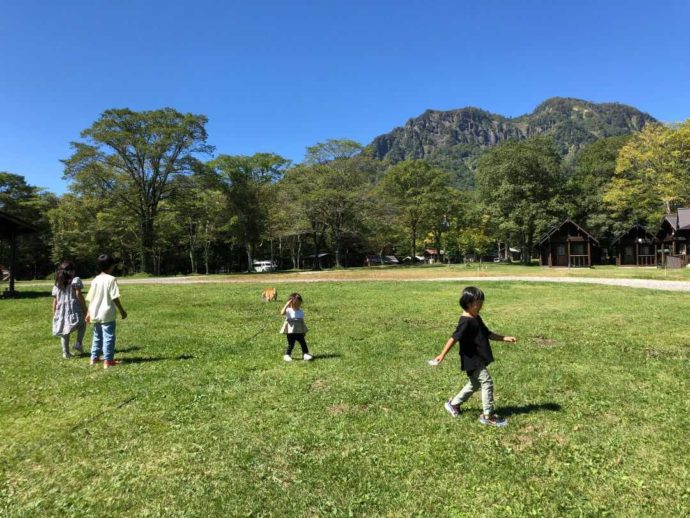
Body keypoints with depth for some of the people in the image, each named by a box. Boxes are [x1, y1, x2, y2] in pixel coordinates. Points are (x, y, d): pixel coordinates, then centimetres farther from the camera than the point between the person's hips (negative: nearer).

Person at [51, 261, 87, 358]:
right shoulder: (75, 280, -4)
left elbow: (55, 301, 11)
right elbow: (79, 295, -11)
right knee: (82, 324, 20)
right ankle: (78, 343, 5)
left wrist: (54, 314, 17)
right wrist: (85, 308, -7)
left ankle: (66, 352, 12)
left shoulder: (57, 284, 12)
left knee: (64, 332, 10)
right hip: (74, 309, -4)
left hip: (61, 311, 4)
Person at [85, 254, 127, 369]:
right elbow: (115, 298, -15)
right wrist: (122, 311, -7)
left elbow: (90, 298, 10)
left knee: (97, 336, 19)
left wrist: (89, 312, 18)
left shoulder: (95, 280, 7)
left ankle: (94, 358, 28)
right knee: (108, 337, -1)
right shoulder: (111, 279, -12)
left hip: (95, 314, 7)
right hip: (107, 314, -7)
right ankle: (107, 360, -1)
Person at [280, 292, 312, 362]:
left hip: (300, 331, 4)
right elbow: (282, 312, -31)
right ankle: (287, 355, 17)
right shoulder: (288, 310, -9)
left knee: (303, 342, 1)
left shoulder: (301, 311, 7)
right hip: (290, 331, -4)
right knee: (291, 344, 1)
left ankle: (305, 354, 8)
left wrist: (304, 331, 14)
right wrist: (287, 305, -32)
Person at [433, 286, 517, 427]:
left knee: (475, 384, 20)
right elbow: (454, 338, -25)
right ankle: (488, 415, 6)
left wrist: (505, 338, 12)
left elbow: (487, 334, 18)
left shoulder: (476, 319, 9)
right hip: (473, 360, -10)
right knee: (487, 383, -6)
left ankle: (453, 404, 33)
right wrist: (442, 355, -27)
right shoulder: (466, 322, -22)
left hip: (478, 359, 10)